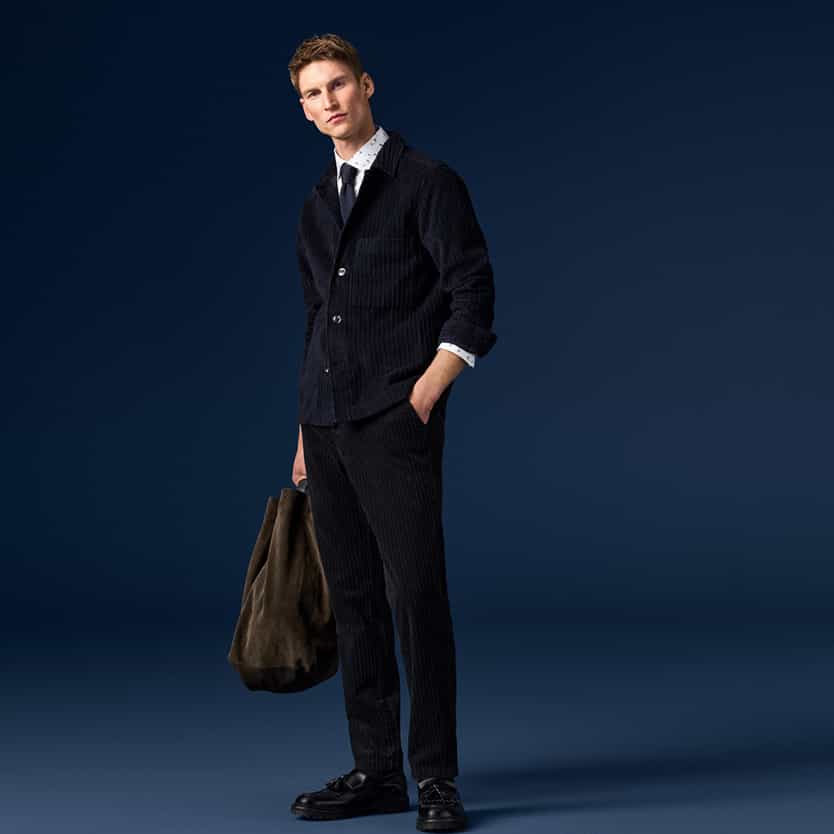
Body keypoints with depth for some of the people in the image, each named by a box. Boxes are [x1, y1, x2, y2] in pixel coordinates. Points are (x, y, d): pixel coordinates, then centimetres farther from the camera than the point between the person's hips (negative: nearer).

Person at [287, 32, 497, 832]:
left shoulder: (427, 182, 0)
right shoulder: (316, 205, 19)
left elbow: (472, 293, -6)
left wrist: (427, 392, -13)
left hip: (396, 420, -6)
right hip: (327, 426, 6)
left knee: (417, 594, -9)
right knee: (353, 599, 7)